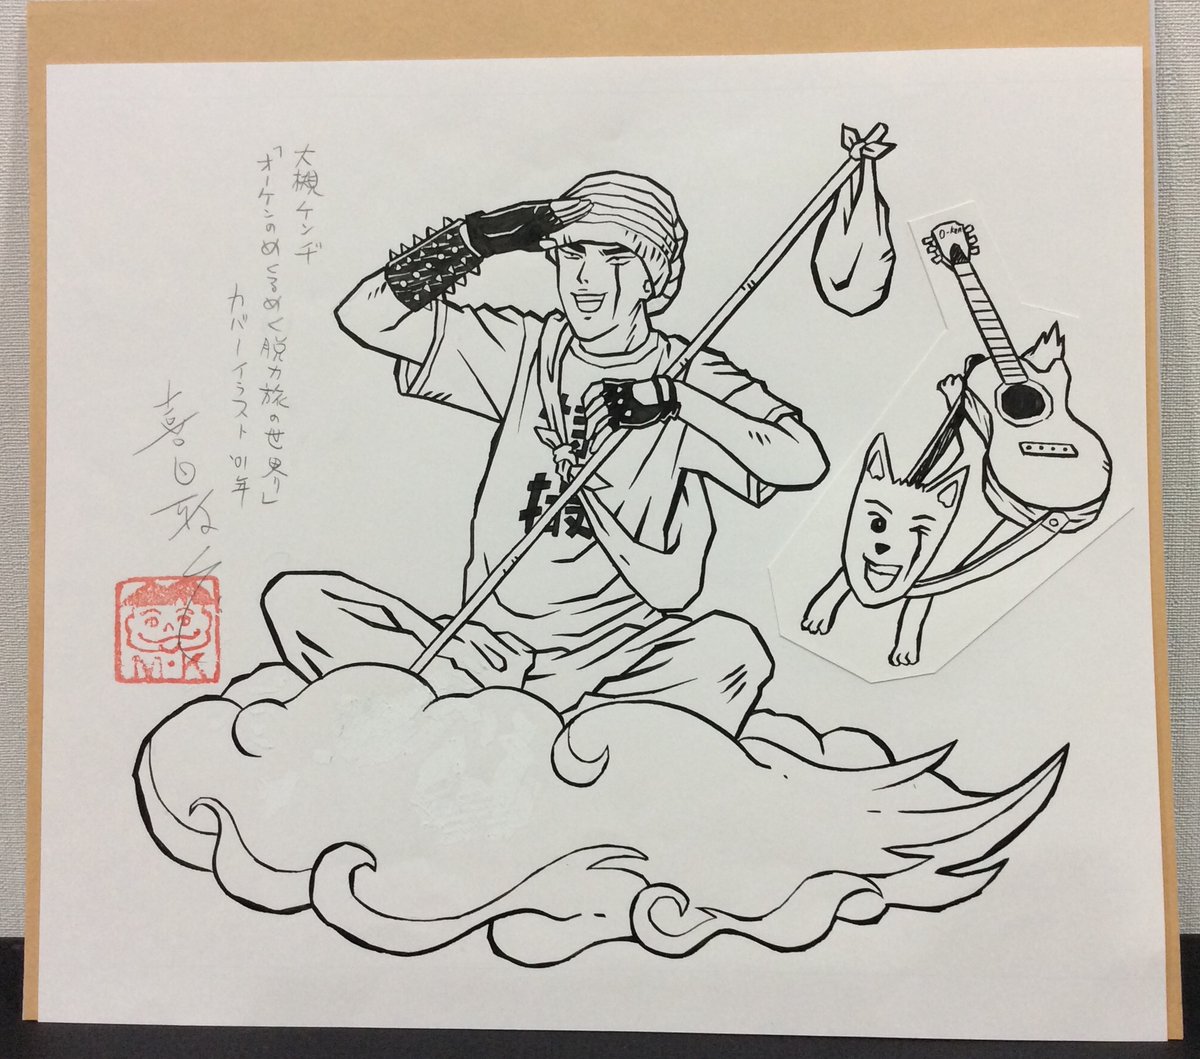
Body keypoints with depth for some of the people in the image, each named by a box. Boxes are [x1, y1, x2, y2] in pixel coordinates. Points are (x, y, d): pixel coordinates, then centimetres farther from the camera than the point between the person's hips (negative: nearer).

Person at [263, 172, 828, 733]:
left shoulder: (689, 375, 0)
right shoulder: (524, 349, 8)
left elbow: (804, 464, -13)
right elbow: (365, 315, 4)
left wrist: (676, 399, -20)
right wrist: (477, 238, -7)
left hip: (620, 661, -2)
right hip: (490, 641, 3)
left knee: (732, 648, -33)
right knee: (295, 600, -11)